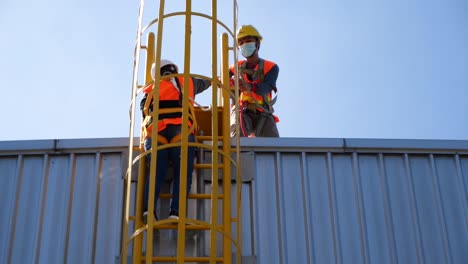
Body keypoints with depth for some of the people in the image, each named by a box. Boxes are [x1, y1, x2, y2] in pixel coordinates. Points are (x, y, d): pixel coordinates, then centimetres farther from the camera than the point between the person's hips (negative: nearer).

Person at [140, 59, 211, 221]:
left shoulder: (151, 89, 29)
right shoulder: (187, 82, 30)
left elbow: (144, 109, 20)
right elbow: (204, 82, 49)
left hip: (155, 133, 2)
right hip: (180, 132, -2)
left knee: (156, 173, -2)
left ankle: (148, 208, -22)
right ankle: (175, 212, -20)